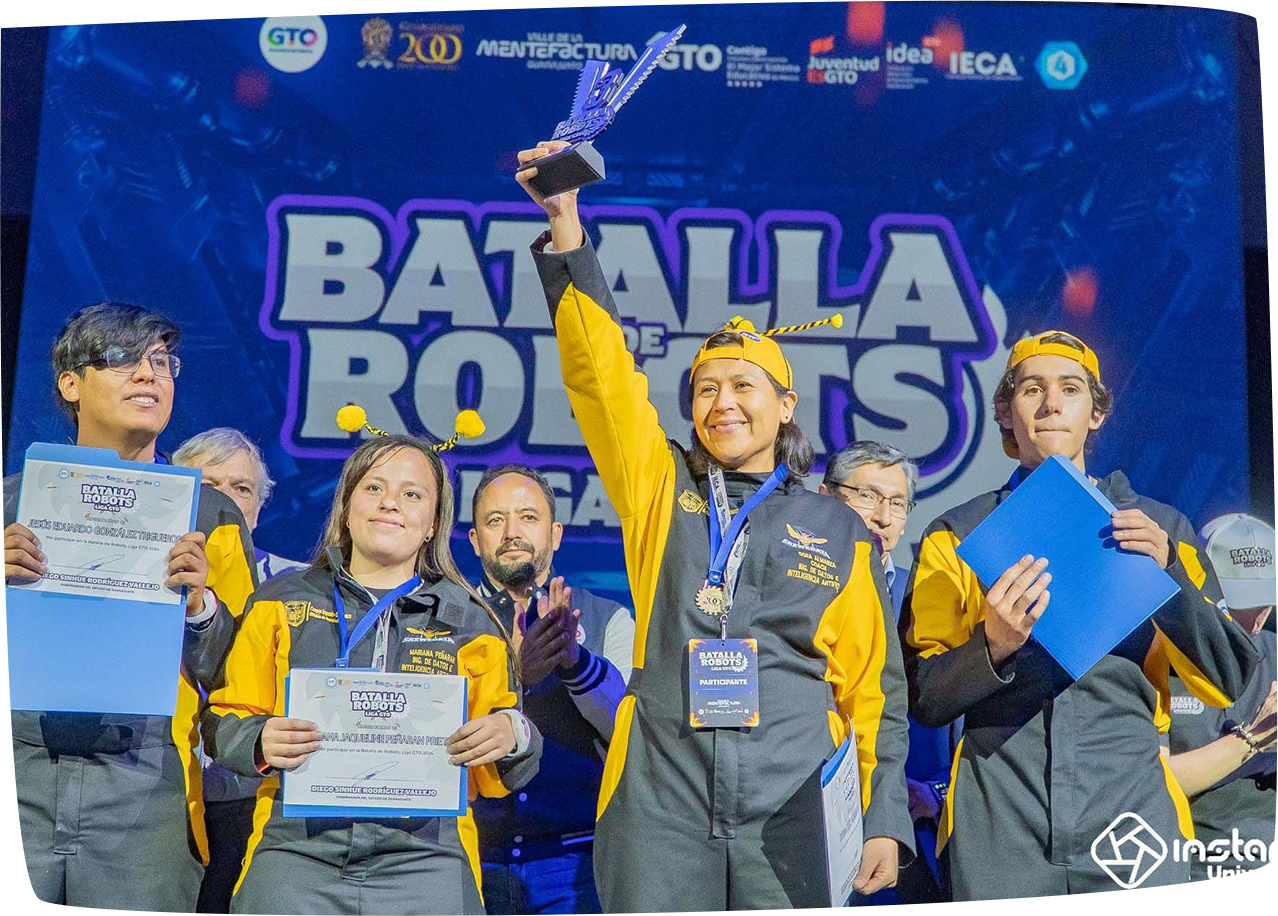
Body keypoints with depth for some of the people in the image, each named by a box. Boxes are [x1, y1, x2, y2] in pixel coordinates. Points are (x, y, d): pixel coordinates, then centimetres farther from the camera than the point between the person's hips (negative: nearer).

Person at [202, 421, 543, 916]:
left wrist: (512, 736, -9)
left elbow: (506, 771, 14)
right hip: (294, 857, 0)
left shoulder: (470, 623, 14)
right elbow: (226, 721, 12)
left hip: (425, 866, 0)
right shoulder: (281, 601, 13)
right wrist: (260, 743, -9)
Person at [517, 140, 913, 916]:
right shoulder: (661, 487, 7)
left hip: (787, 814, 0)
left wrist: (888, 818, 2)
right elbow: (601, 371, -4)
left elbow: (874, 686, 8)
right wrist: (565, 226, -13)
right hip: (661, 802, 0)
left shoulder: (841, 532, 7)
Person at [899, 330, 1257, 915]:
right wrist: (993, 647, -16)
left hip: (1130, 807, 1)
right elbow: (925, 698, 4)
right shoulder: (957, 536, 7)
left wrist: (1168, 575, -9)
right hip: (999, 820, 0)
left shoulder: (1157, 528, 10)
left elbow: (1227, 682, 6)